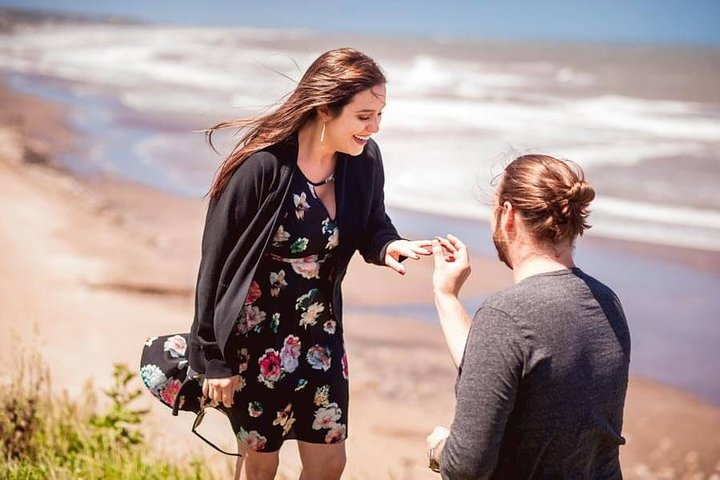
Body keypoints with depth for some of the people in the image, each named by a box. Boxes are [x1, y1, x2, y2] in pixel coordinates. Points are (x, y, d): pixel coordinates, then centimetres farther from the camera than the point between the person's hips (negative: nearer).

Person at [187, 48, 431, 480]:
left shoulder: (364, 160, -9)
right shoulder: (261, 165, -25)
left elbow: (371, 228, 8)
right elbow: (216, 262, -18)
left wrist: (389, 247, -18)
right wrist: (214, 358, -13)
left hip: (319, 333, 5)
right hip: (254, 336, -5)